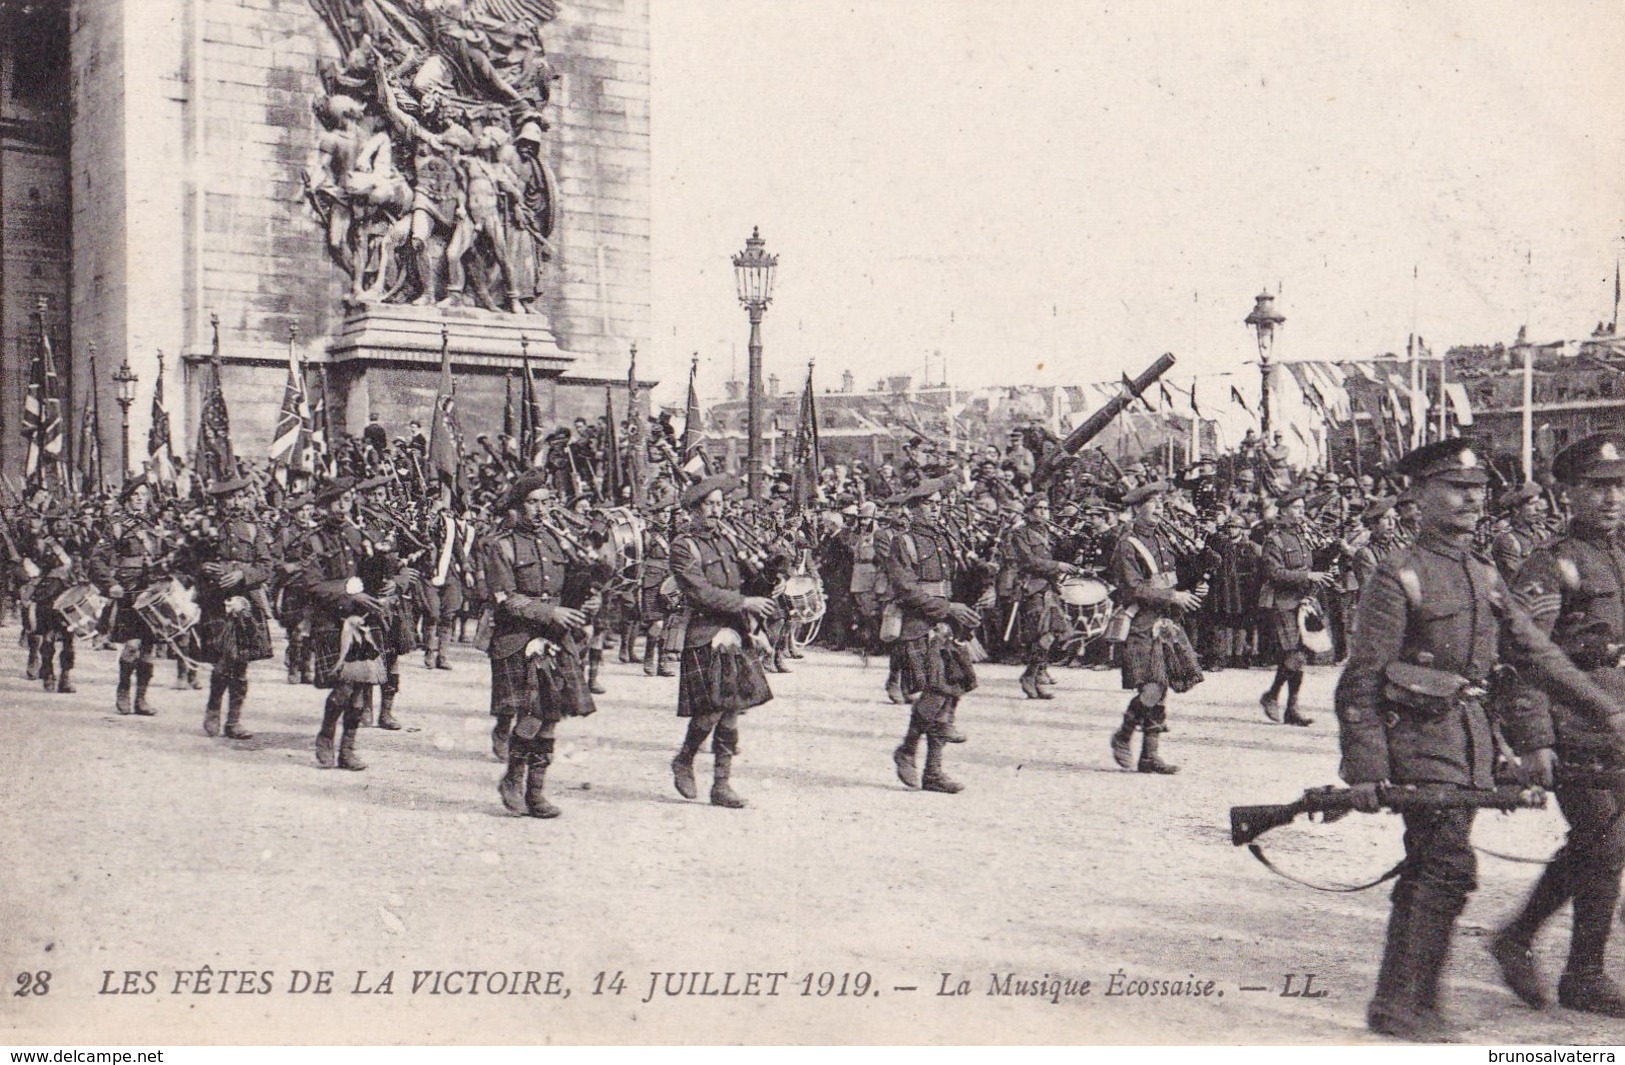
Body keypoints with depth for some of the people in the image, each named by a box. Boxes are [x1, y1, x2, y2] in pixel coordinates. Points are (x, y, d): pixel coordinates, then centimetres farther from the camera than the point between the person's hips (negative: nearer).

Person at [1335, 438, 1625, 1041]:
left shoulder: (1485, 577, 14)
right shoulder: (1398, 577, -9)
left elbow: (1535, 654, 16)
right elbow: (1361, 680, -11)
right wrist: (1365, 766, -15)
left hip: (1472, 741, 8)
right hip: (1421, 737, -8)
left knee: (1427, 873, 11)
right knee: (1450, 868, -13)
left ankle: (1397, 1003, 20)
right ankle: (1403, 1005, -4)